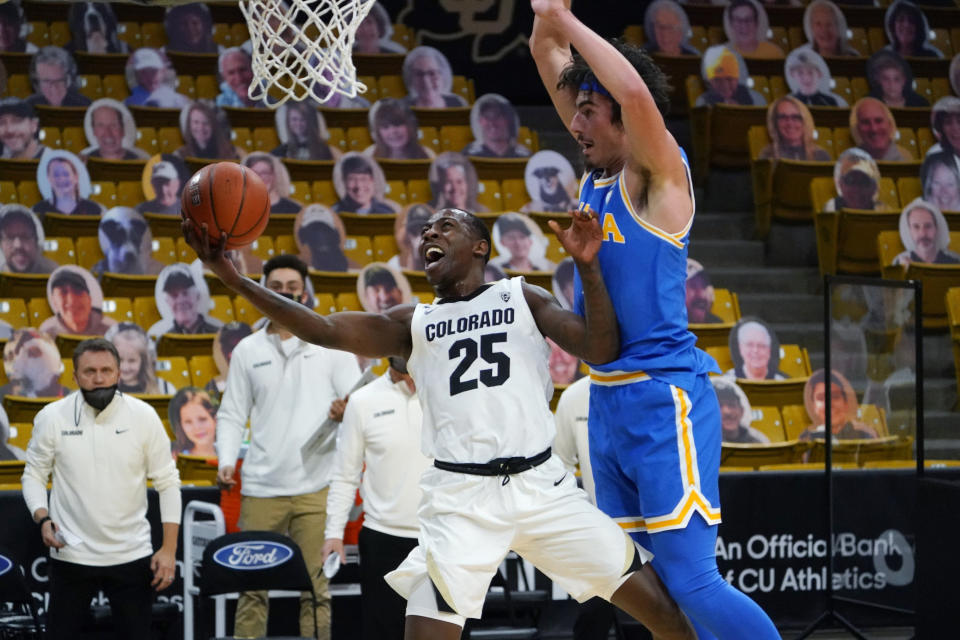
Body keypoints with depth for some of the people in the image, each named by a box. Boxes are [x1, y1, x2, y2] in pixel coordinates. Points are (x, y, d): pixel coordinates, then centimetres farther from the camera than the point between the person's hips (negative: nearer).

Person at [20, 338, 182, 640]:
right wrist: (42, 519, -12)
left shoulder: (143, 416, -4)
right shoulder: (51, 417, -4)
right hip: (71, 555, 0)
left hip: (132, 555, 0)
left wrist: (169, 549, -4)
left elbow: (167, 482, 0)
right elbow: (34, 475, 7)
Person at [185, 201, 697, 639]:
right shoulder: (411, 324, 13)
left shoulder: (522, 298, 12)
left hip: (540, 482, 0)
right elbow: (322, 330, -1)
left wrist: (587, 267, -13)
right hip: (461, 497, 0)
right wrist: (233, 278, -11)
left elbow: (601, 349, 1)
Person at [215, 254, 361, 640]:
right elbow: (232, 414, 12)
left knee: (315, 588, -2)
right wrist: (226, 460, -5)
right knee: (252, 586, 0)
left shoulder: (331, 343, 7)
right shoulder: (247, 351, 12)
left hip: (316, 487, -1)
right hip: (261, 488, 1)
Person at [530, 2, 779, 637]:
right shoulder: (598, 171, 12)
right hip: (607, 400, 9)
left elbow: (636, 94, -29)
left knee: (692, 580, -13)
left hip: (663, 398, -9)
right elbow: (551, 61, 17)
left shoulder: (661, 174, -9)